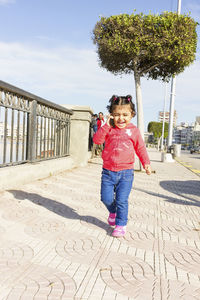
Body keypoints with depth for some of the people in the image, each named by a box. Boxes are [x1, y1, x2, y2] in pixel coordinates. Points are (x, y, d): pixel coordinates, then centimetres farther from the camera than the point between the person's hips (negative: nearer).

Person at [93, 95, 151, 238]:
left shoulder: (134, 130, 1)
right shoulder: (109, 129, 1)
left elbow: (140, 148, 8)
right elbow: (97, 140, -12)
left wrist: (146, 163, -3)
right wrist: (106, 126, -19)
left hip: (126, 172, -1)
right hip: (108, 171, 2)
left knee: (122, 200, -2)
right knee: (106, 198, 5)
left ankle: (121, 225, 16)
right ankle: (113, 211, 38)